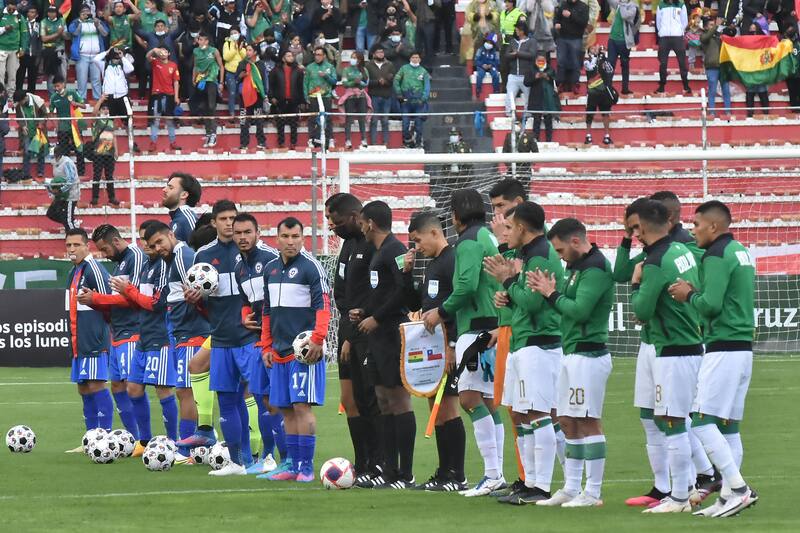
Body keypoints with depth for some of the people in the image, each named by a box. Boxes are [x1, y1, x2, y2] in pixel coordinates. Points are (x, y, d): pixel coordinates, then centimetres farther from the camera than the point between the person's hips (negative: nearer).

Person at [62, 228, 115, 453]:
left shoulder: (94, 270, -11)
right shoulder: (73, 273, 17)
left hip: (94, 341, -10)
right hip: (78, 341, 10)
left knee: (96, 385, -11)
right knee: (83, 388, 10)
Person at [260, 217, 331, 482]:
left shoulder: (310, 266, -5)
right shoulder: (270, 269, 15)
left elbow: (323, 305, -11)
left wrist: (317, 340, -19)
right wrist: (266, 347, 17)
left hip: (304, 351, -7)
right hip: (279, 351, 7)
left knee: (302, 405, -10)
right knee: (286, 409, 8)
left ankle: (306, 467, -8)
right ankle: (294, 466, 12)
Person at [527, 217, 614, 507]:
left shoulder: (596, 268, -14)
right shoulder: (576, 266, 17)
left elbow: (579, 310, -21)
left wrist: (552, 294, -9)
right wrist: (550, 291, -1)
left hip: (588, 355, -10)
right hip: (572, 353, 10)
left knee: (588, 422, -9)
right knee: (568, 422, 11)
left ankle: (593, 492, -7)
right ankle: (571, 489, 16)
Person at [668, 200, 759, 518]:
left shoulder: (716, 256, -12)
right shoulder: (742, 253, 17)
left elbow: (711, 304, -20)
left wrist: (689, 296, -2)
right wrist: (696, 293, 11)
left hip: (723, 349, -10)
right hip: (743, 347, 10)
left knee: (702, 421, -10)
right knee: (727, 425, 9)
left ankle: (737, 488, -15)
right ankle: (730, 495, 7)